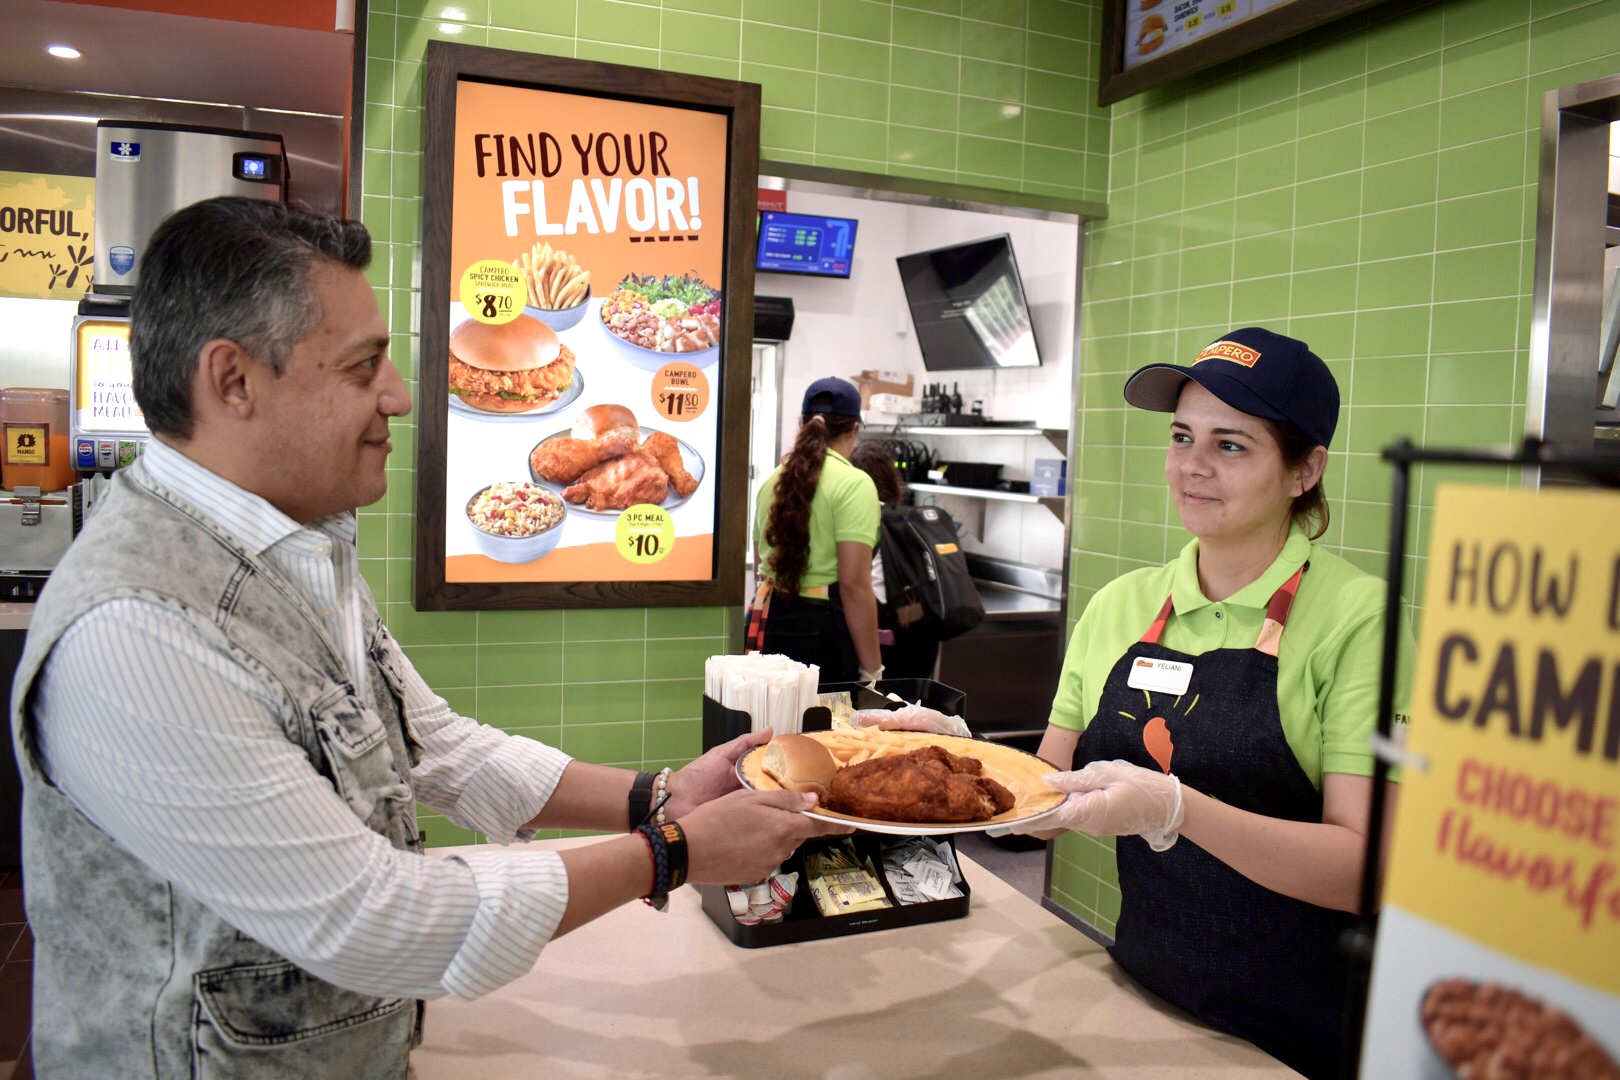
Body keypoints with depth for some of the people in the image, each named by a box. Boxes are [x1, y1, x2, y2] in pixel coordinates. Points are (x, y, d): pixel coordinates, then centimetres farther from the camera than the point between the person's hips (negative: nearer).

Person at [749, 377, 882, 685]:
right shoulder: (853, 483, -11)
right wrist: (872, 669, -14)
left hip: (768, 619, 7)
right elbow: (854, 583, -17)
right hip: (821, 626, -7)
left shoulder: (773, 480, 11)